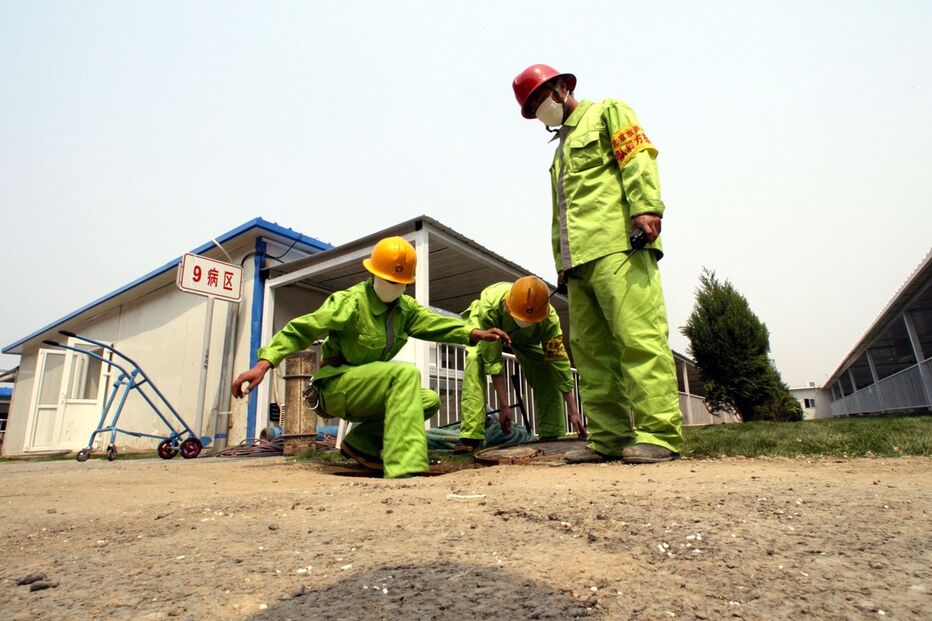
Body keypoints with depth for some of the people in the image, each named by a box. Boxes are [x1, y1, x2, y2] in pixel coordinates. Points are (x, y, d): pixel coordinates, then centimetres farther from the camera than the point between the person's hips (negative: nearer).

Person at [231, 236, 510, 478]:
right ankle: (404, 469, -37)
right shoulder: (351, 302, -16)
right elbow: (300, 329, -21)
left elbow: (434, 323, -4)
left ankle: (360, 442, 3)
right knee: (405, 372, -30)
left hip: (366, 391, 8)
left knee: (430, 400, -1)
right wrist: (264, 363, -33)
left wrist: (477, 333, -18)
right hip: (338, 386, -8)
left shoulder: (405, 307, 7)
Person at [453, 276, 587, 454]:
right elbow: (493, 362, -38)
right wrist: (504, 406, -36)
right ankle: (471, 436, -28)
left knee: (546, 372, -16)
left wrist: (573, 412, -29)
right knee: (475, 361, -29)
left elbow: (560, 363, -31)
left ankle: (551, 434, -1)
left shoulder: (549, 318, -38)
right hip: (485, 328, -2)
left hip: (524, 338, 2)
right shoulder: (489, 308, -44)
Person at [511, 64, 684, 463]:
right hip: (579, 259, 8)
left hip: (616, 247, -7)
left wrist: (645, 208, -19)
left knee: (638, 336, -15)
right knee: (591, 348, 1)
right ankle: (609, 438, 4)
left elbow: (638, 158, -3)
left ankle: (659, 433, -11)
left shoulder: (606, 112, 15)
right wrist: (561, 259, 18)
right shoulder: (562, 148, 35)